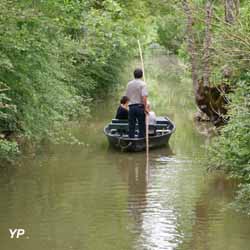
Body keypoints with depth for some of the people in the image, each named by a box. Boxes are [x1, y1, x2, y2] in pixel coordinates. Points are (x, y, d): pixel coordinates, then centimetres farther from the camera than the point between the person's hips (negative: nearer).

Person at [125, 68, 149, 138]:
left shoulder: (129, 84, 8)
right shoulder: (142, 84, -8)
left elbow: (127, 96, 11)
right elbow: (144, 97, -17)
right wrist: (145, 108, -14)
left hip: (131, 107, 4)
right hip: (140, 107, -4)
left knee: (131, 126, 7)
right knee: (142, 126, 4)